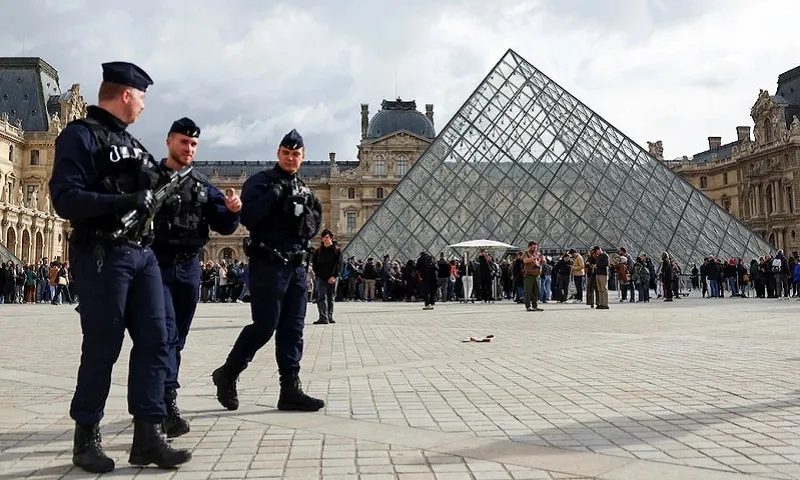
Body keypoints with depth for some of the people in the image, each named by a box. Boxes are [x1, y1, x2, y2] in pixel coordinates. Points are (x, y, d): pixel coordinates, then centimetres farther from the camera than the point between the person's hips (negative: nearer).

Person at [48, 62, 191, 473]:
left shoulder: (129, 142, 20)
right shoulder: (80, 135, -6)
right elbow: (65, 199, -17)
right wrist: (123, 202, -24)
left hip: (141, 253, 8)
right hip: (101, 255, -8)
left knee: (154, 341, 3)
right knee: (102, 348, -1)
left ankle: (147, 437, 9)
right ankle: (86, 439, 16)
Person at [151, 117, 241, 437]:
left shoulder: (203, 185, 12)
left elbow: (223, 226, 8)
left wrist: (233, 210, -11)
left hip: (189, 268, 5)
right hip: (157, 266, -5)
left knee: (178, 338, 10)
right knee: (165, 333, -14)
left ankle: (159, 399, 21)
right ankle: (168, 405, -17)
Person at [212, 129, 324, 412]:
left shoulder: (303, 190, 18)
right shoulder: (261, 181, -2)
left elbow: (314, 229, 19)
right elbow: (248, 217, -18)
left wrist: (309, 216, -1)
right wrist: (275, 191, -17)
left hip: (296, 266, 7)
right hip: (268, 265, -7)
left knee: (293, 330, 5)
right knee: (264, 326, -8)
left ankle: (290, 390, 8)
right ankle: (227, 374, 11)